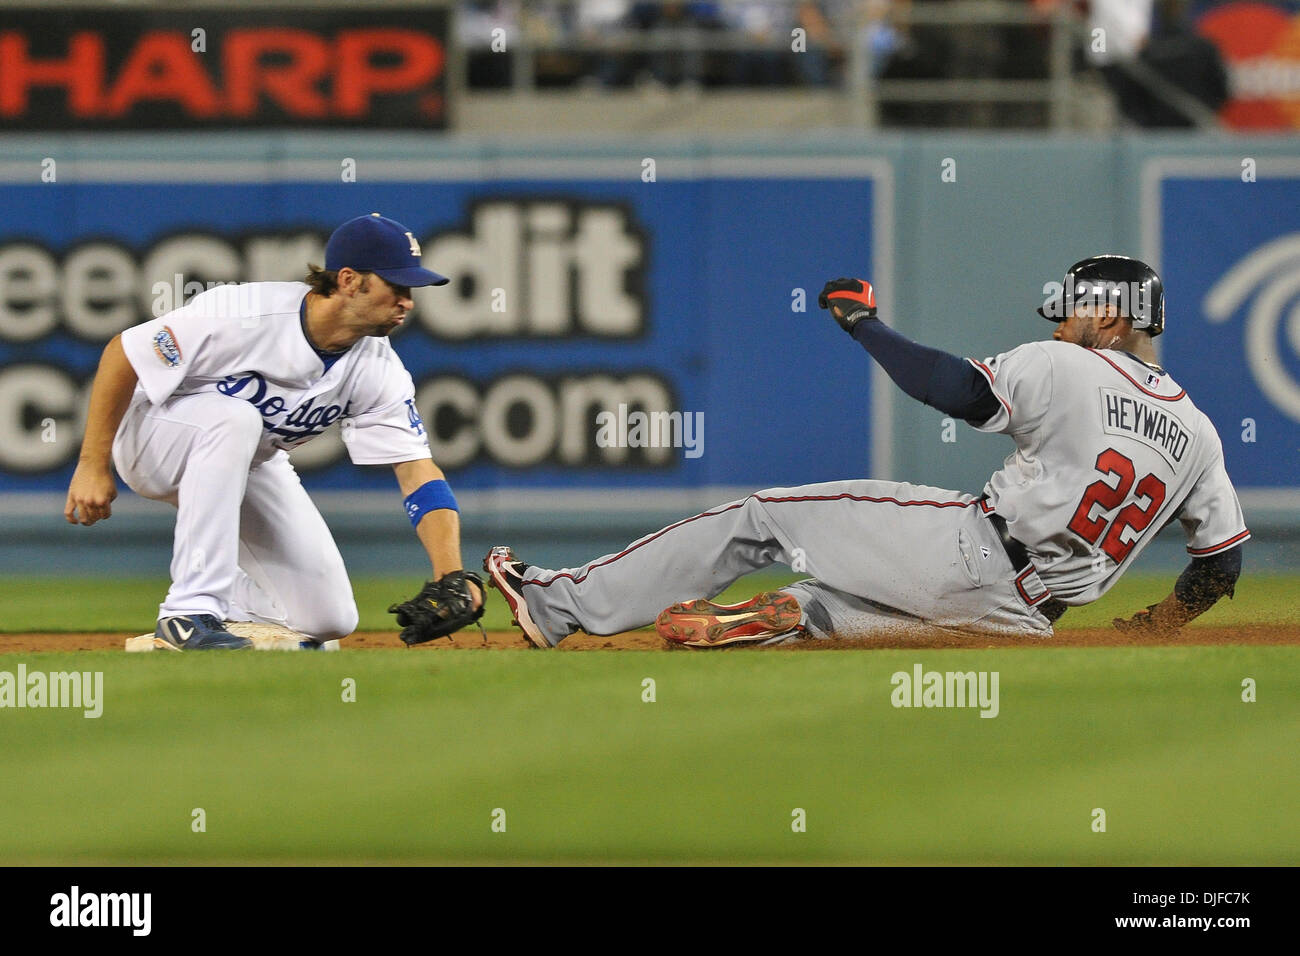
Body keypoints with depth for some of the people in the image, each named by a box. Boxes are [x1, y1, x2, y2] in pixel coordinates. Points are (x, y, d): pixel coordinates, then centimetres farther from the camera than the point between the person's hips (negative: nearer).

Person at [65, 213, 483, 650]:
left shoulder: (378, 371, -17)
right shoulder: (243, 315, -33)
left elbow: (419, 474, -19)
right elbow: (123, 354, -24)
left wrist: (453, 578, -33)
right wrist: (92, 465, -24)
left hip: (251, 464, 5)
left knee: (328, 620, -7)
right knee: (232, 416, -40)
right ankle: (190, 613, -34)